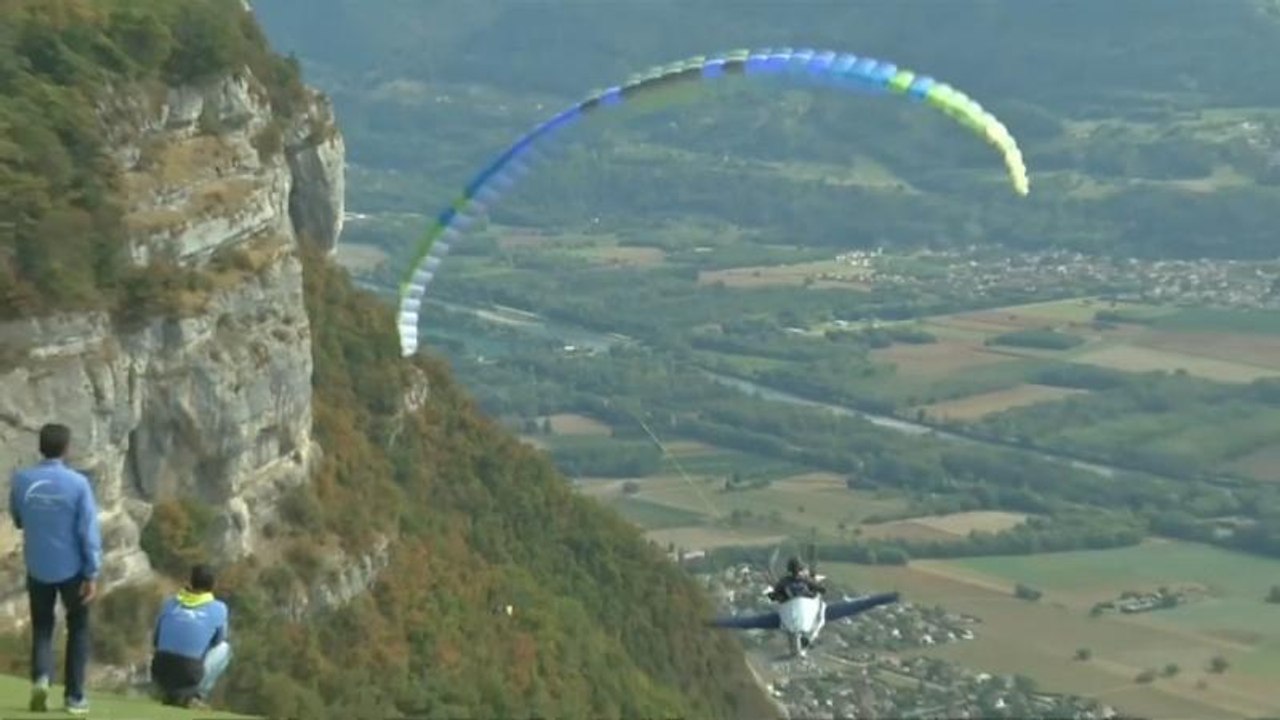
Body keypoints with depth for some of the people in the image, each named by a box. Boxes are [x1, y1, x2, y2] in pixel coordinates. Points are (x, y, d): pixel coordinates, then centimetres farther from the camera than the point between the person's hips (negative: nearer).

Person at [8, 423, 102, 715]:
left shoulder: (21, 480, -5)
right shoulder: (77, 483, -14)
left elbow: (17, 520, 9)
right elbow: (89, 531, -13)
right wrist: (92, 574, -8)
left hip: (38, 569, 2)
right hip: (72, 569, -2)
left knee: (42, 628, 15)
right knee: (78, 629, 14)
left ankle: (41, 677, -11)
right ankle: (75, 696, 12)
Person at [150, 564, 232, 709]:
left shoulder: (170, 603, 10)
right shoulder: (219, 609, 2)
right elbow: (218, 642, 18)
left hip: (160, 678, 4)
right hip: (190, 678, -4)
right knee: (224, 648, 22)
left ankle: (170, 694, 16)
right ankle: (197, 695, 8)